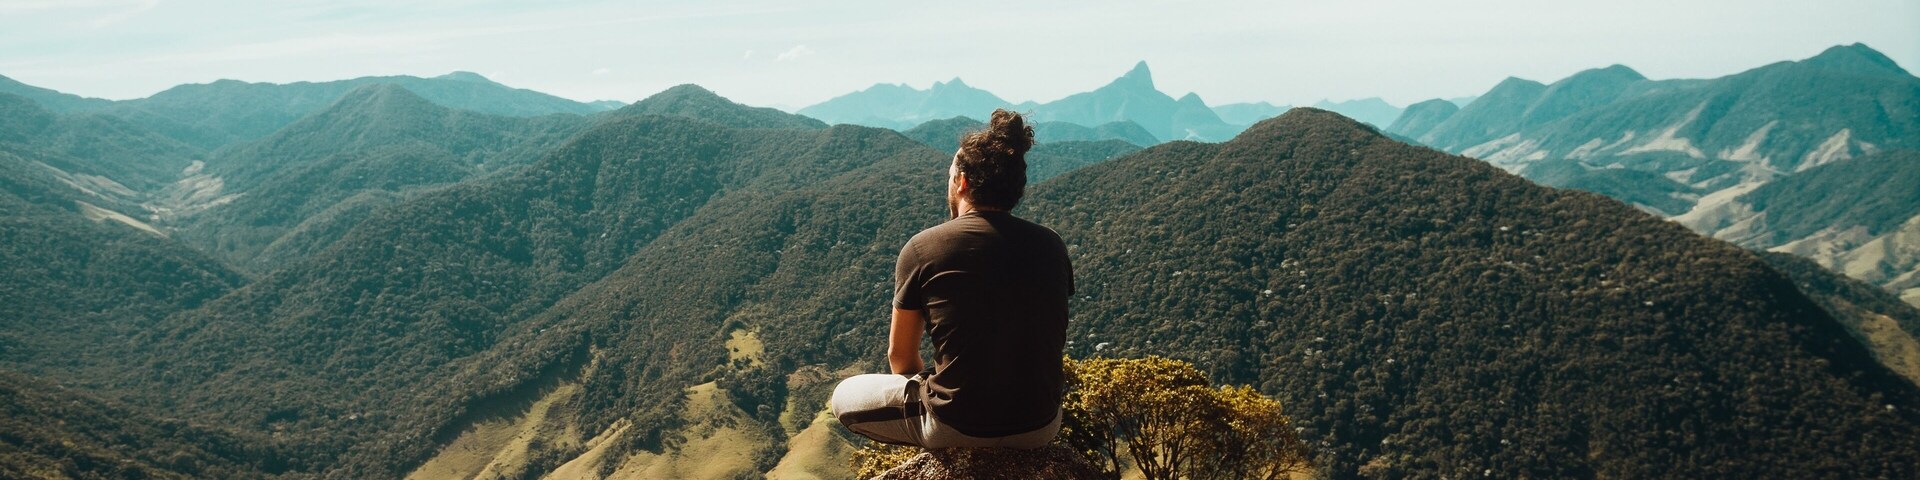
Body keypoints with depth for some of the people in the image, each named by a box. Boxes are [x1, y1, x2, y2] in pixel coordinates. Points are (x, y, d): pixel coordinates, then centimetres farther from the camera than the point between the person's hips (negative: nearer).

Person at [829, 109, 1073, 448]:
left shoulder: (921, 248, -9)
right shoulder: (1051, 246, 0)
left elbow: (900, 356, 2)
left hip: (956, 427, -4)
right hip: (1041, 427, 4)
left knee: (843, 397, 20)